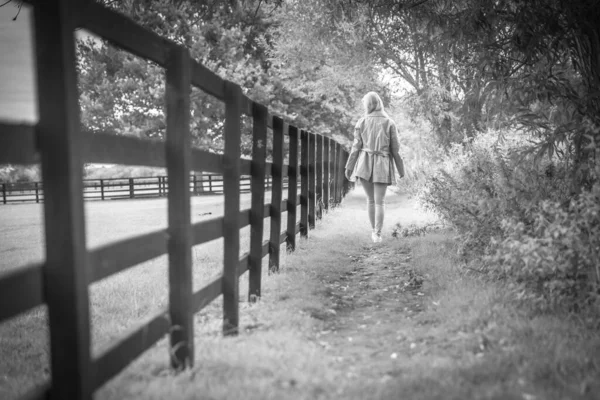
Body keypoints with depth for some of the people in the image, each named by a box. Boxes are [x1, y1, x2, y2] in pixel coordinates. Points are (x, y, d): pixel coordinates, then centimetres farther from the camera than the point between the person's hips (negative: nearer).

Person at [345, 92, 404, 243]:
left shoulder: (361, 122, -1)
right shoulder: (389, 123, -2)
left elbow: (356, 146, -3)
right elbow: (395, 148, -1)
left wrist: (349, 167, 2)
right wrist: (400, 168, 9)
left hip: (364, 164, 1)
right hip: (382, 164, -1)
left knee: (370, 199, 15)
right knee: (380, 202, 2)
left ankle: (373, 230, 23)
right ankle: (377, 234, -3)